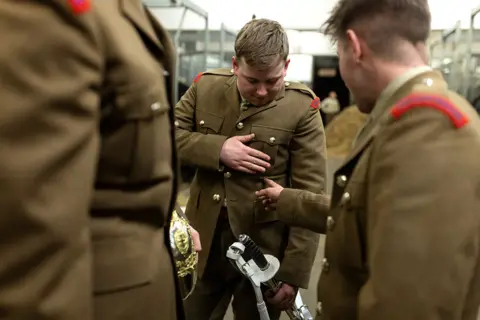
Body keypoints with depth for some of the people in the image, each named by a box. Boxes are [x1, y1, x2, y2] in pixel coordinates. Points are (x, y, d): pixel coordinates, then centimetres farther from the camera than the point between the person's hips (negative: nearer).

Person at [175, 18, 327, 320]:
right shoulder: (206, 86, -1)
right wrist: (217, 149, -16)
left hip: (263, 248, -3)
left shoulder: (302, 107, -12)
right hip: (204, 240, 3)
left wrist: (293, 273, -13)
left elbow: (310, 195, -11)